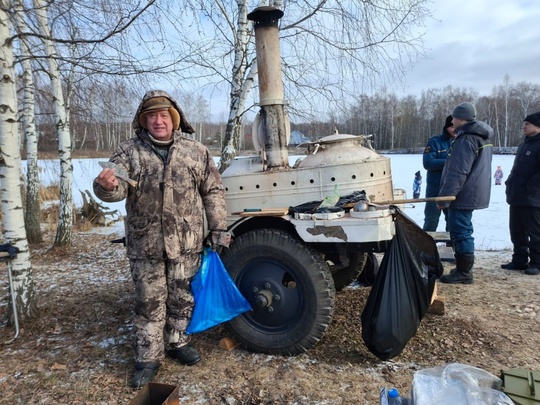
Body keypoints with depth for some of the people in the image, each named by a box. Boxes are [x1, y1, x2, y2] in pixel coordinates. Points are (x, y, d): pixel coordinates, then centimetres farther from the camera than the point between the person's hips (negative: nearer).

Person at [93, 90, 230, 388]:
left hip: (186, 243, 1)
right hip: (146, 244, -1)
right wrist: (106, 186, -37)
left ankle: (177, 343, 37)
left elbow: (213, 192, 4)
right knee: (149, 303, 9)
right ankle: (148, 358, 25)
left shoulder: (196, 152, 2)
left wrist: (219, 230, 0)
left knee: (182, 298, 15)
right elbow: (118, 188, -12)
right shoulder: (128, 151, -1)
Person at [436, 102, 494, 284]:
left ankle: (464, 272, 3)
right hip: (473, 193, 11)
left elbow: (457, 173, -23)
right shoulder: (482, 137, 15)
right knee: (462, 232, 18)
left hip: (463, 195, -10)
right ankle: (464, 269, 27)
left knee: (461, 232, -4)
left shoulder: (466, 139, -18)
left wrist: (444, 198, -20)